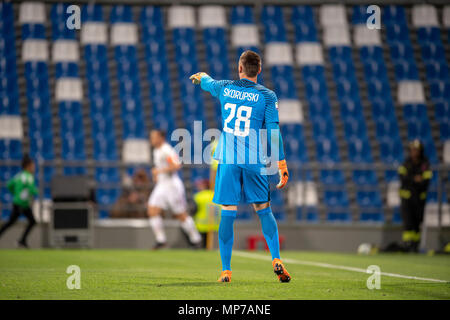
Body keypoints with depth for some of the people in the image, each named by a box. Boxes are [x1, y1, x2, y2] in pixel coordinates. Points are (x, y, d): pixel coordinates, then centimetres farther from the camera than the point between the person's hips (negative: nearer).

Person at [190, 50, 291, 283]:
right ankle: (276, 259, -5)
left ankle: (226, 270, 0)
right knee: (264, 210, 8)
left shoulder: (225, 88, 5)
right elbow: (273, 130, -6)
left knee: (228, 213, 0)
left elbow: (207, 83, 29)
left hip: (228, 159, 1)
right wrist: (281, 163, -4)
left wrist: (200, 77, 53)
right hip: (254, 161, -1)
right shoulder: (266, 96, -1)